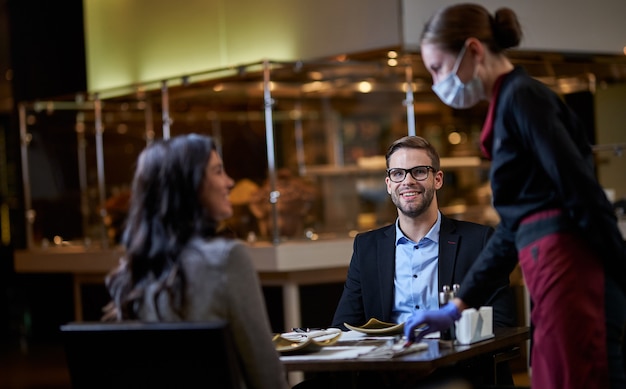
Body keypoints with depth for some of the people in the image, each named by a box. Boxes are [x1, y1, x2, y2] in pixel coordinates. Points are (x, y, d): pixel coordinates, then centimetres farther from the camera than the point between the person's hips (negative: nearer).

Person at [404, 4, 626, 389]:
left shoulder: (523, 96, -7)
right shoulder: (509, 102, 21)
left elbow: (586, 197, -14)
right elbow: (514, 227, 24)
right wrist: (457, 306, 23)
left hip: (570, 273, -9)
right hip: (557, 274, 9)